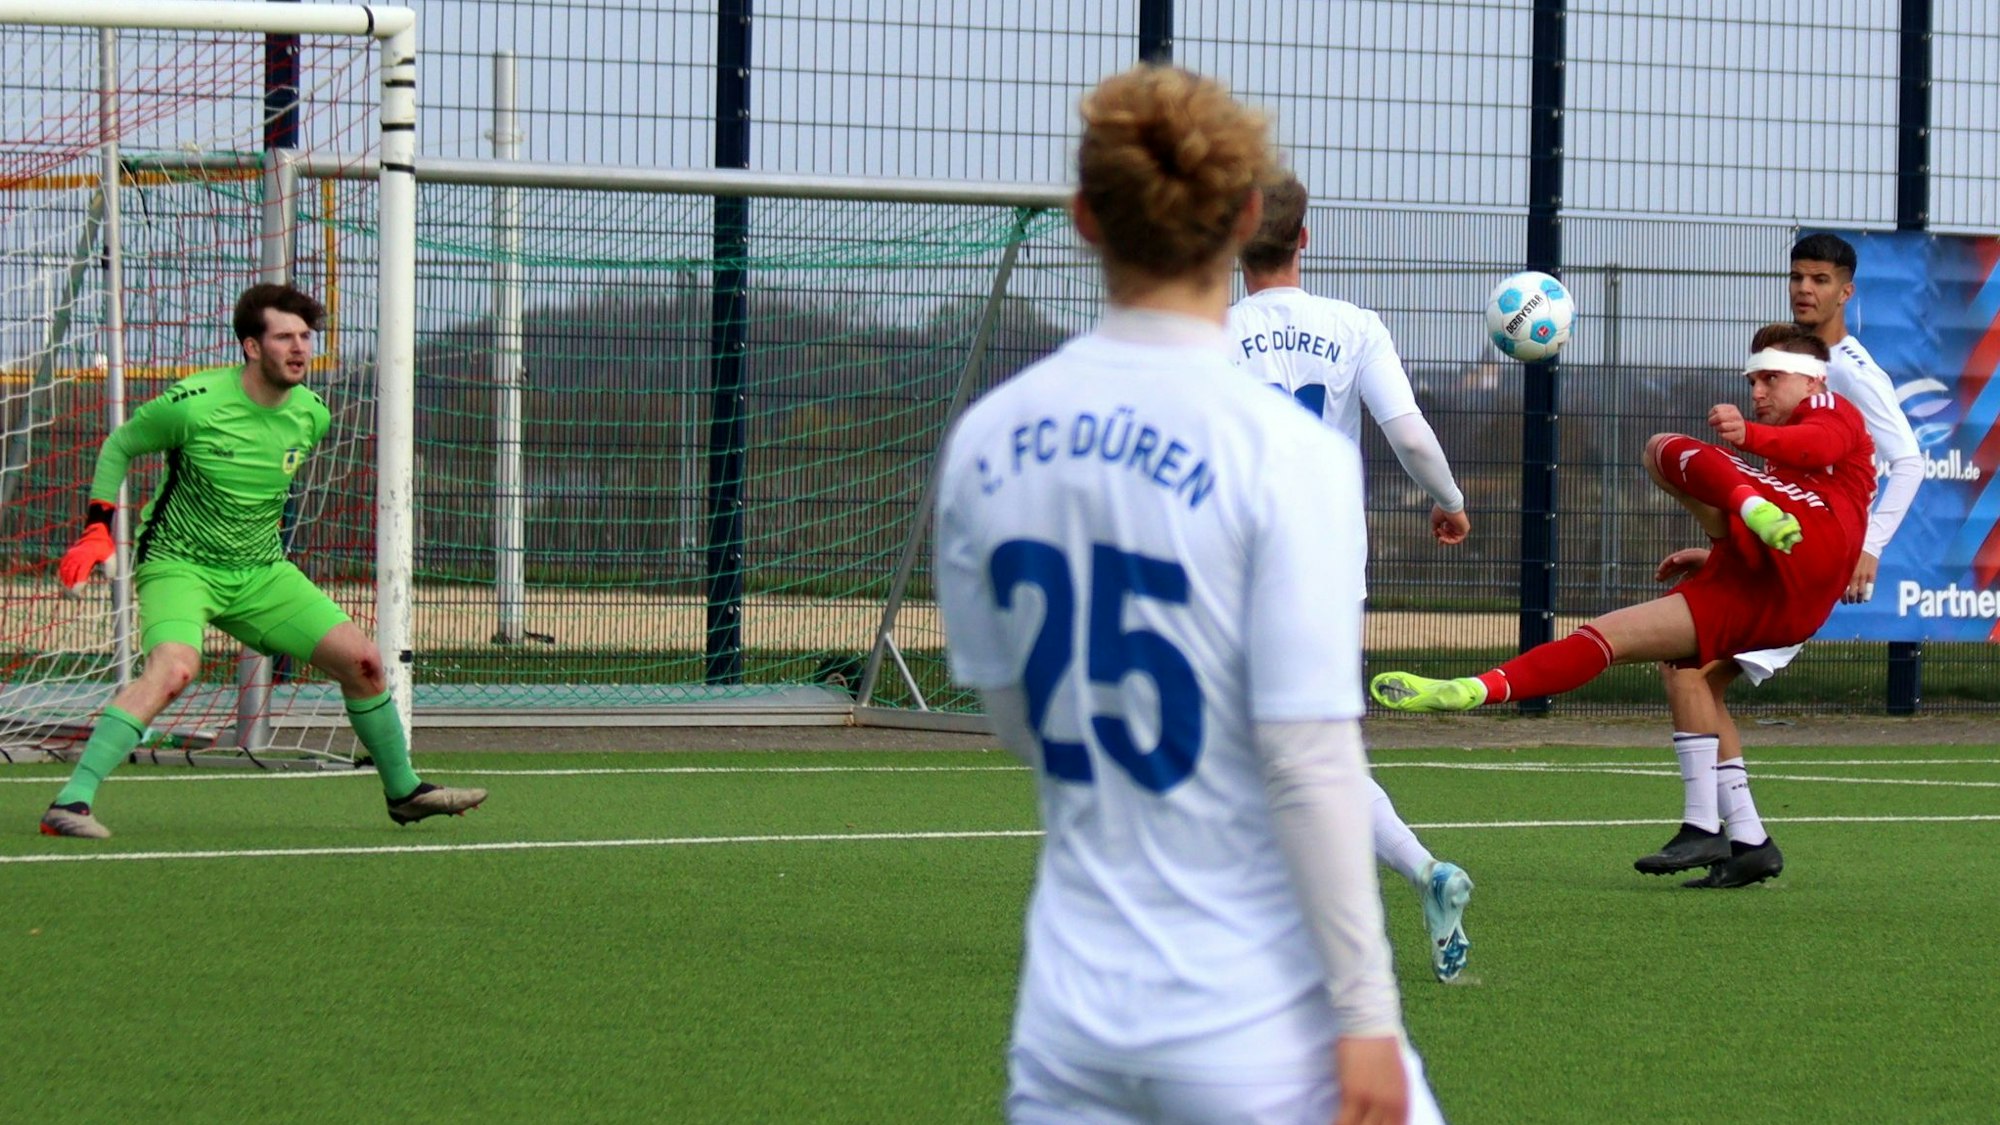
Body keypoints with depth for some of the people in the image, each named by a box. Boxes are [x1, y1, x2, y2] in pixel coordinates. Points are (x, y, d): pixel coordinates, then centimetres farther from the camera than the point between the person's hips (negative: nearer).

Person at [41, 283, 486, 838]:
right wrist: (99, 529, -10)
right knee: (174, 667, -34)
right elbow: (119, 445, -3)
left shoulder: (311, 415, -1)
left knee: (361, 659, 1)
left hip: (262, 573, 6)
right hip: (179, 564, -6)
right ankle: (70, 803, -37)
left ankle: (404, 792, 23)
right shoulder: (194, 403, -18)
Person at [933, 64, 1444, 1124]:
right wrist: (1366, 1014, -11)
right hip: (1254, 1021, -5)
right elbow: (1309, 757, -16)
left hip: (1069, 1005, 5)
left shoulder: (987, 437, 3)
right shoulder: (1286, 453, -13)